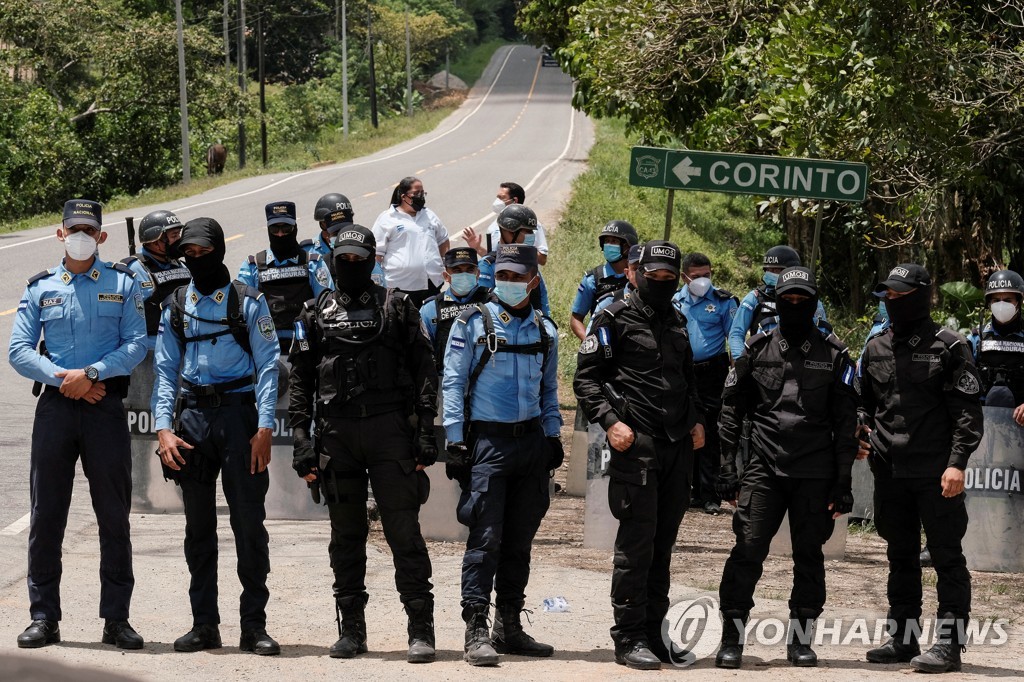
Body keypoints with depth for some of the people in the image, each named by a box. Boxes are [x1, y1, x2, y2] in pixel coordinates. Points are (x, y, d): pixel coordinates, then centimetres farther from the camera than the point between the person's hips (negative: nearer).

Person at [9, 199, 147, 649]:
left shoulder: (123, 285, 7)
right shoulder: (40, 288, 10)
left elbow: (136, 344, -2)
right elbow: (19, 351, 3)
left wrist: (91, 374, -15)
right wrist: (64, 378, -11)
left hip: (106, 406, -1)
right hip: (55, 405, 1)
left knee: (114, 515, 1)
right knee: (46, 514, 1)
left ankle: (116, 619, 7)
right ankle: (43, 617, 8)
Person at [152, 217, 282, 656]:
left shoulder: (248, 303, 3)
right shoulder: (176, 307, 12)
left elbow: (268, 365, -2)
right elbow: (166, 370, 11)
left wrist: (264, 428, -11)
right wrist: (163, 427, -2)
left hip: (239, 411, -3)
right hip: (193, 414, 3)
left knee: (249, 521, -4)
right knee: (198, 524, 7)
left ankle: (254, 626, 1)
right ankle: (204, 624, 13)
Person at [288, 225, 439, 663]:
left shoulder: (397, 308, 6)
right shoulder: (316, 314, 11)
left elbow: (423, 372, 3)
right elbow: (300, 382, 10)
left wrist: (425, 432, -5)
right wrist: (301, 441, 2)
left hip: (389, 429, -2)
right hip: (336, 434, 2)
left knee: (403, 531, -6)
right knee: (346, 535, 7)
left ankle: (420, 630, -4)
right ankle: (352, 629, 14)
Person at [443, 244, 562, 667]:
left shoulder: (544, 330, 12)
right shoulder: (472, 324, -1)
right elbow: (453, 384, -3)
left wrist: (552, 436, 11)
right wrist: (455, 441, -9)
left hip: (532, 441, 5)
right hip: (488, 440, -5)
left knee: (520, 539, 8)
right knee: (486, 537, -10)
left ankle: (509, 628, 16)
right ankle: (476, 632, -10)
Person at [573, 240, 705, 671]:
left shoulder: (677, 322, 18)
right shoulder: (616, 319, -2)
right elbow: (586, 377, -5)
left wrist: (697, 419, 13)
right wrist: (611, 421, -16)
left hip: (679, 444, 7)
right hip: (637, 442, -7)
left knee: (663, 543, 9)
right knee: (637, 543, -8)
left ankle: (653, 632, 15)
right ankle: (629, 639, -5)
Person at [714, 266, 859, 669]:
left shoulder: (834, 355, 7)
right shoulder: (758, 349, 8)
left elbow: (845, 424, 6)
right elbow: (732, 410, 10)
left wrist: (843, 483, 1)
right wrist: (727, 469, 2)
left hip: (815, 474, 1)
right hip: (763, 469, 0)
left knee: (809, 556, 6)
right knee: (748, 549, -9)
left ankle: (801, 640, 15)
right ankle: (731, 639, -4)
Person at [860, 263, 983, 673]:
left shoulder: (949, 347, -3)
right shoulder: (876, 348, 13)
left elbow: (967, 411, -7)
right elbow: (865, 405, 24)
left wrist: (957, 462, -16)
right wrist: (861, 432, 4)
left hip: (936, 472, -6)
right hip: (890, 470, 6)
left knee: (946, 556, -3)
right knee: (901, 556, 13)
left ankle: (949, 643, -3)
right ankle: (903, 637, 20)